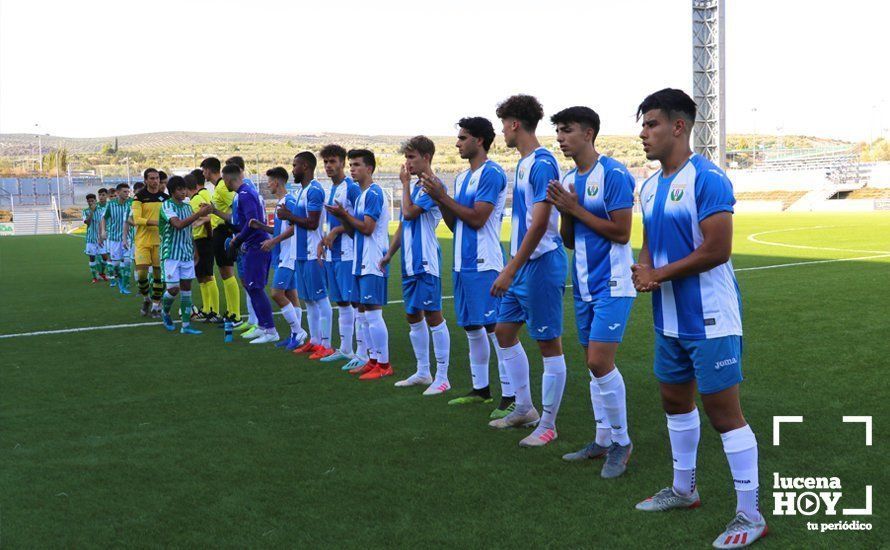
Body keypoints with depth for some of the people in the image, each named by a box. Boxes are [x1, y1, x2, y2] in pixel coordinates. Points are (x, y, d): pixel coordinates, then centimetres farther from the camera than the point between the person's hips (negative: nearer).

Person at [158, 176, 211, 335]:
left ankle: (186, 325, 5)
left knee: (186, 287, 3)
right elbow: (178, 225, -27)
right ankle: (165, 313, 23)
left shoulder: (187, 206, 10)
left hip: (187, 253, 6)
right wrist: (200, 213, -31)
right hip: (171, 254, -6)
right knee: (173, 288, -8)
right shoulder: (167, 206, -10)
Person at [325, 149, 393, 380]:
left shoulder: (373, 193, -12)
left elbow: (367, 228, -18)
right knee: (363, 311, 12)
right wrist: (342, 217, 1)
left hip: (373, 264, -10)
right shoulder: (362, 195, 18)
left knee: (373, 312, -8)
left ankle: (384, 364, -2)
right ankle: (373, 360, 20)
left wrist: (344, 214, -8)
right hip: (362, 262, 10)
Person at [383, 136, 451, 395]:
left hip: (426, 263, -9)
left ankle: (442, 377, 2)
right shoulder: (413, 186, 16)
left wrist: (405, 183, -8)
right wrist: (389, 254, 21)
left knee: (433, 316, -5)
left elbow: (409, 212, -21)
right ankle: (423, 372, 25)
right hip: (409, 263, 9)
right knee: (413, 317, 14)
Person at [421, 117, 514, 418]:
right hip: (463, 263, 9)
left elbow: (477, 218, -17)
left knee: (494, 328, -9)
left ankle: (511, 397, -5)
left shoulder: (491, 173, -10)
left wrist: (443, 196, -10)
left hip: (484, 263, -9)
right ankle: (480, 389, 26)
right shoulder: (462, 177, 17)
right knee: (472, 328, 15)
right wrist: (438, 199, 2)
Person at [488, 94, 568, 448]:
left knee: (549, 343, 0)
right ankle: (525, 409, 28)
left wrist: (510, 271, -22)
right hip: (522, 264, 10)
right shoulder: (523, 163, 14)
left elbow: (539, 224, -22)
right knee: (504, 331, 16)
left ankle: (547, 424, 9)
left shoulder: (542, 163, -16)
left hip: (541, 263, -10)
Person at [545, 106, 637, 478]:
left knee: (600, 363, -13)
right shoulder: (568, 179, 12)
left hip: (611, 284, -8)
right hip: (584, 285, 8)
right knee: (594, 365, 12)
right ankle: (603, 440, 22)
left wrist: (576, 209, -14)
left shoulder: (613, 174, -12)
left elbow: (622, 232, -17)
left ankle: (621, 443, 4)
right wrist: (564, 212, -5)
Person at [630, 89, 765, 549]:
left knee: (723, 411, -4)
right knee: (675, 399, 19)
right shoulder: (651, 187, 10)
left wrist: (660, 275, -14)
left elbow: (717, 250, -23)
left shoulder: (707, 179, -17)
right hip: (669, 318, 9)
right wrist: (643, 270, -6)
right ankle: (683, 489, 37)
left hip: (709, 320, -9)